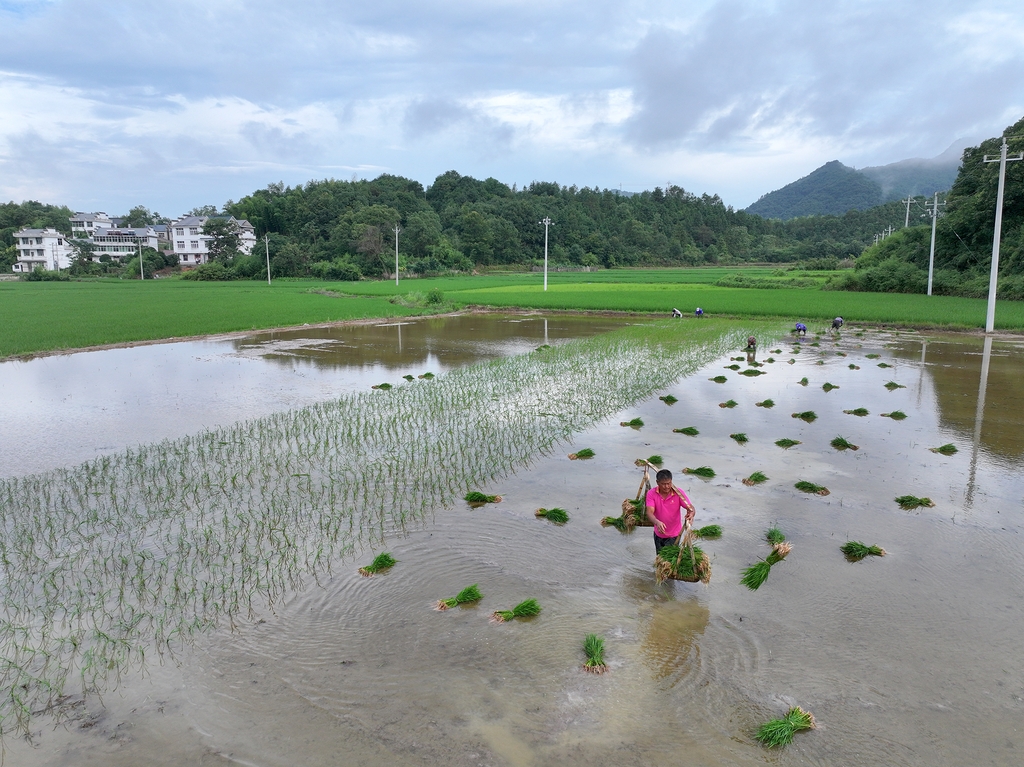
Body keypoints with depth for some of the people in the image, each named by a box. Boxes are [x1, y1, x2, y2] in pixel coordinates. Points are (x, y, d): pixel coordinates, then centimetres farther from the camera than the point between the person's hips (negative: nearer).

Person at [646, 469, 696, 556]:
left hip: (674, 535, -2)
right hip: (658, 534, 2)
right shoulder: (651, 493, -18)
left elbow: (691, 508, -21)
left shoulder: (678, 493, -19)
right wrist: (657, 522, -49)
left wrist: (691, 514, -46)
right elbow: (649, 512, -28)